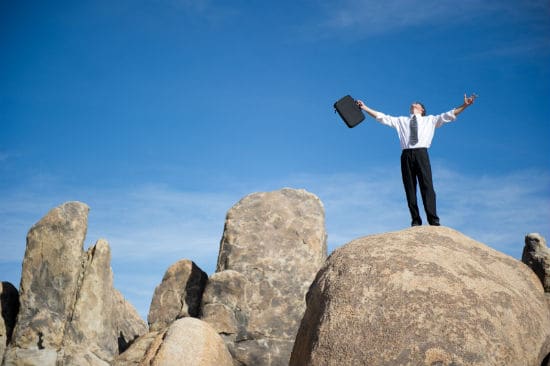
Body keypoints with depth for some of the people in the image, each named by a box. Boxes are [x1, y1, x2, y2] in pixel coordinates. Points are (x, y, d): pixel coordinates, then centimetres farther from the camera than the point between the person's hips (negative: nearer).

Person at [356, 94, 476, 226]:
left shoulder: (430, 120, 23)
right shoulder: (401, 121, 25)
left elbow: (448, 115, 16)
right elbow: (382, 117, 21)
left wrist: (465, 105, 6)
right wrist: (364, 107, 16)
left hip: (421, 153, -2)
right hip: (406, 155, 2)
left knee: (427, 186, -12)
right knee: (410, 188, -4)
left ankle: (433, 221, -16)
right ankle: (415, 221, -4)